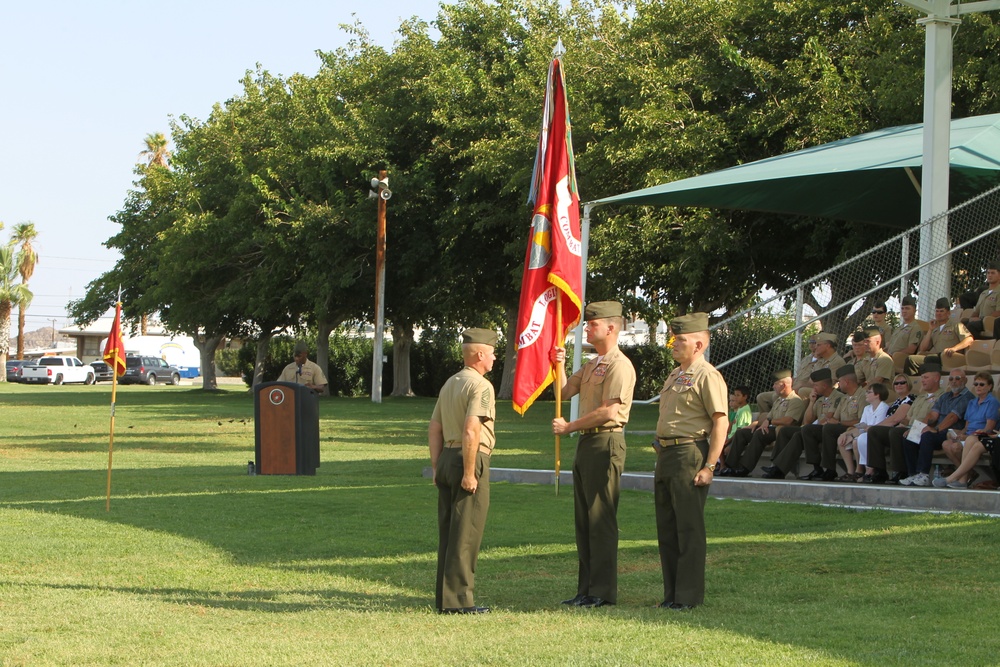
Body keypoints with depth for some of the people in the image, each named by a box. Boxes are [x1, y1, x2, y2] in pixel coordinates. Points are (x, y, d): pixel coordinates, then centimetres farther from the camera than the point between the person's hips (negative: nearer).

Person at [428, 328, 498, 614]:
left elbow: (434, 428, 17)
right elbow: (471, 431, -21)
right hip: (471, 460, -9)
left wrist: (437, 467, 19)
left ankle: (445, 597, 15)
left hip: (447, 456, 9)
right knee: (465, 534, -6)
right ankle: (459, 599, -5)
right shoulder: (481, 386, -12)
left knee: (447, 531, 11)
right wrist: (469, 472, -20)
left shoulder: (450, 384, 16)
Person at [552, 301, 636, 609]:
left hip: (606, 442, -10)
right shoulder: (592, 365, 20)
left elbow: (609, 412, -18)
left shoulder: (619, 365, -11)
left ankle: (604, 592, -5)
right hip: (586, 443, 10)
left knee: (601, 519, -8)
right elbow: (566, 391, 20)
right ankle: (587, 589, 14)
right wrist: (559, 365, 3)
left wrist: (569, 426, -12)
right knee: (583, 520, 10)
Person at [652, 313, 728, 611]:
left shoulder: (707, 376, -10)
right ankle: (671, 593, 19)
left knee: (689, 527, -5)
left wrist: (709, 466, -19)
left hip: (689, 455, -10)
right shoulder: (674, 375, 18)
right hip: (665, 455, 10)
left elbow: (721, 422, -15)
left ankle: (689, 595, 0)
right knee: (666, 528, 11)